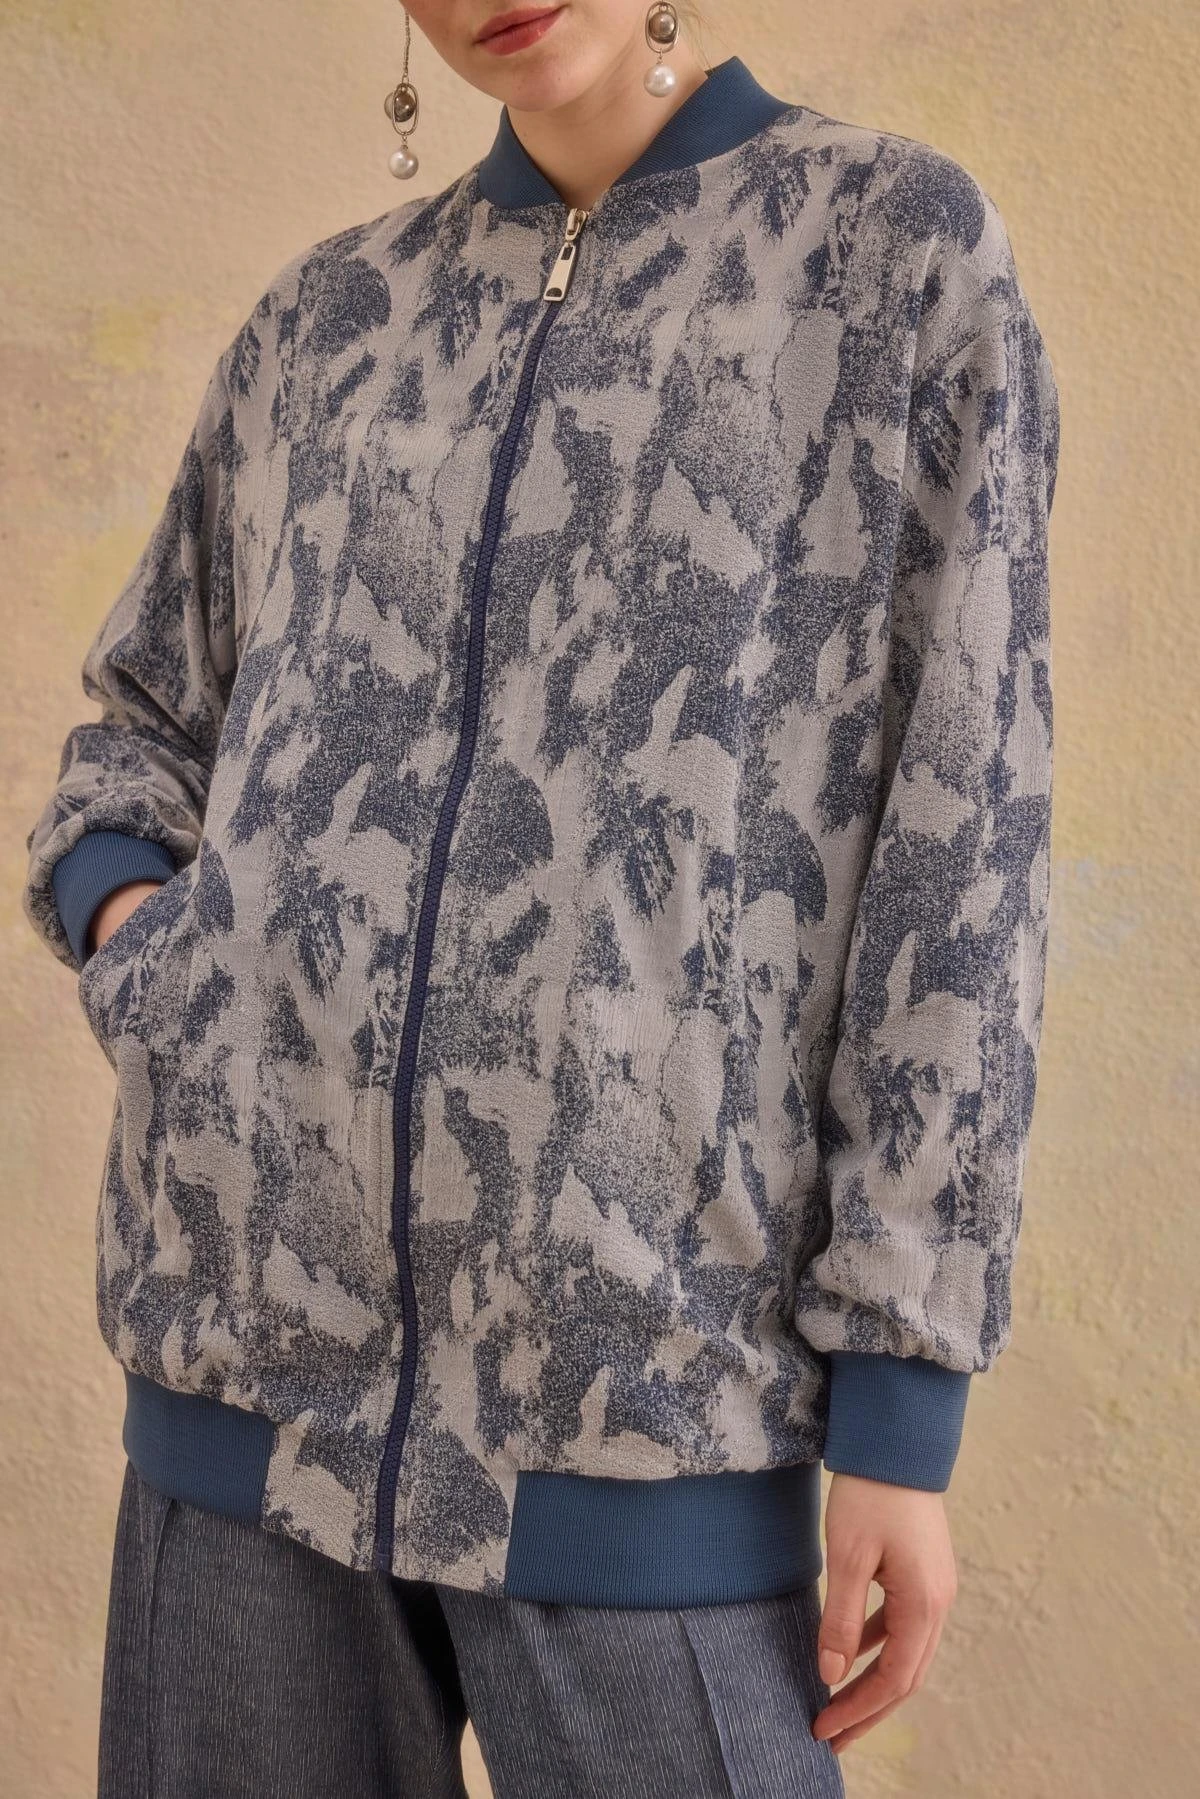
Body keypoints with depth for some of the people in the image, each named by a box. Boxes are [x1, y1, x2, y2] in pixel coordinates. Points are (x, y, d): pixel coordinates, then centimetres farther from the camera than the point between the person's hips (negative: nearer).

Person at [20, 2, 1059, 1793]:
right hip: (273, 1327, 4)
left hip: (635, 1370, -4)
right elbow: (147, 740, 25)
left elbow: (959, 846, -4)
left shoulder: (907, 245, 2)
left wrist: (905, 1402, -8)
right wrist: (132, 933, 0)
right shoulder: (323, 325, 14)